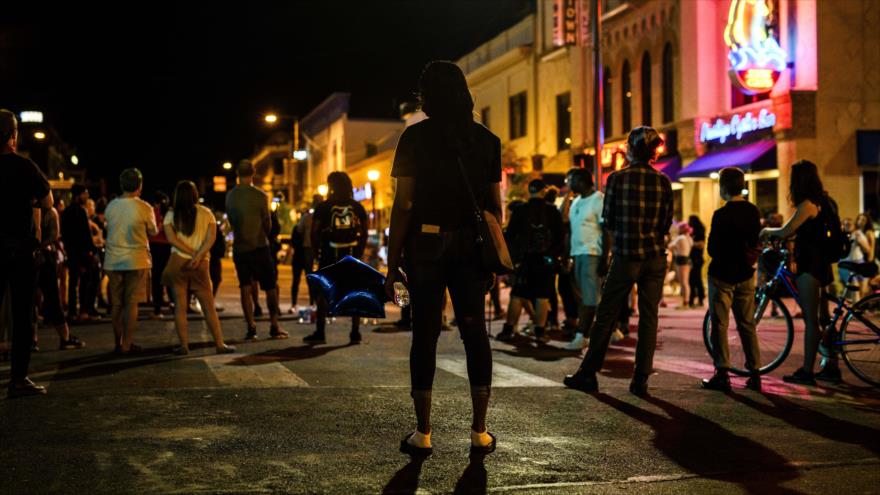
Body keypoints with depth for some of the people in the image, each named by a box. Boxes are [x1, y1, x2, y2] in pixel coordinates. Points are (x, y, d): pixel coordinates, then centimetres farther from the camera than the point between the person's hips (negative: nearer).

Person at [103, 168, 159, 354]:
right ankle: (127, 344, -1)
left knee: (117, 303, 11)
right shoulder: (144, 208, -8)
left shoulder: (111, 206, 2)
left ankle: (119, 342, 16)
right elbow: (153, 231, 5)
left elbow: (110, 229, 14)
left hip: (113, 261, 4)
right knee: (131, 303, 1)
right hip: (136, 261, -3)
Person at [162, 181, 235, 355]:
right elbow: (211, 237, -6)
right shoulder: (206, 213, 5)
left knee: (180, 306, 3)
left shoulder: (171, 215, 4)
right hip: (201, 266, 1)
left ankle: (184, 346, 1)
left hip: (178, 262, -1)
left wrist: (192, 253, -8)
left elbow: (171, 238, -7)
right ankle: (220, 344, 6)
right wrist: (198, 256, -13)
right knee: (209, 307, 6)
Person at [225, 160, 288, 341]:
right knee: (270, 287, 5)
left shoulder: (230, 196, 1)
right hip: (259, 245, -3)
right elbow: (267, 223, -2)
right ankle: (274, 326, 5)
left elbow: (231, 221, 11)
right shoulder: (260, 195, -10)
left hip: (239, 247, 3)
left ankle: (251, 328, 2)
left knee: (246, 288, 6)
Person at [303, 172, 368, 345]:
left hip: (329, 256, -2)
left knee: (323, 293, 5)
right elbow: (364, 234, 7)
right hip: (351, 256, 2)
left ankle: (320, 333, 3)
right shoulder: (357, 207, 6)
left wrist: (318, 251, 9)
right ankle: (355, 333, 4)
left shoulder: (323, 207, -3)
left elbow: (314, 232, -4)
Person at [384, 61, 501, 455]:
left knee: (425, 334, 3)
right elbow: (495, 206, 5)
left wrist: (393, 261, -2)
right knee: (474, 331, 9)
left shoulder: (415, 137, -3)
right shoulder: (486, 140, 6)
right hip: (471, 246, 2)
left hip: (426, 245, -2)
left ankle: (423, 433, 6)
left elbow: (403, 205, -6)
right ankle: (480, 431, 10)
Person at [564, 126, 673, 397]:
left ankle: (587, 375, 10)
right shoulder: (663, 181, 1)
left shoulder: (617, 178, -6)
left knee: (606, 316, 5)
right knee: (648, 317, 7)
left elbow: (608, 220, 0)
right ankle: (641, 380, 7)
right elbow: (666, 224, 6)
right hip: (656, 257, 2)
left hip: (626, 256, -2)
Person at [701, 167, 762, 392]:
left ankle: (722, 374, -3)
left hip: (722, 275, -6)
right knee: (747, 325, 11)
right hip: (745, 275, 6)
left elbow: (712, 249, -13)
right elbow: (755, 243, 10)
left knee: (719, 325, 0)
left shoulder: (721, 215, -17)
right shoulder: (754, 211, 3)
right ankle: (754, 374, 10)